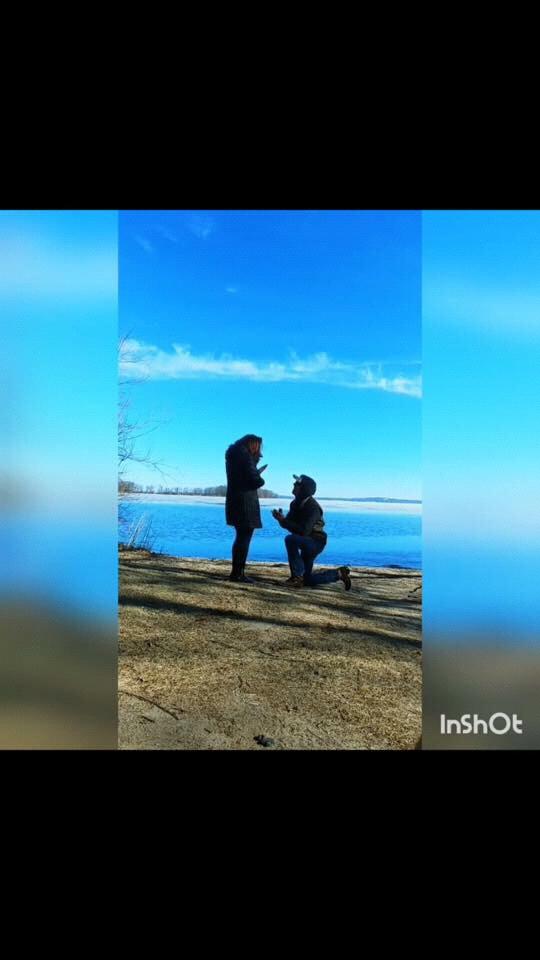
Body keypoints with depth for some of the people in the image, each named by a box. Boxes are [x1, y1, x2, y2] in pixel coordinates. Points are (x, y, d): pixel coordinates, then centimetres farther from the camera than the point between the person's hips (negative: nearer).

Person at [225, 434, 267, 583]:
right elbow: (254, 479, -18)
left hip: (234, 500, 9)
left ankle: (236, 572, 19)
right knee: (245, 537, -5)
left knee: (241, 537, 15)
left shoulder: (232, 455, 16)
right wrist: (260, 481, 3)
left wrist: (255, 459, 11)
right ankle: (238, 573, -4)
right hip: (245, 501, -9)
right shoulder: (244, 454, -12)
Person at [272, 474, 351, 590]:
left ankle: (297, 576, -25)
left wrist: (284, 520, -33)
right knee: (307, 580, 15)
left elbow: (304, 531, -34)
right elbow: (289, 524, 3)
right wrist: (281, 519, -19)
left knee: (290, 539, -34)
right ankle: (339, 573, 29)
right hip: (307, 543, 9)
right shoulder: (296, 504, 2)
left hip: (315, 542, -9)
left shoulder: (312, 507, -24)